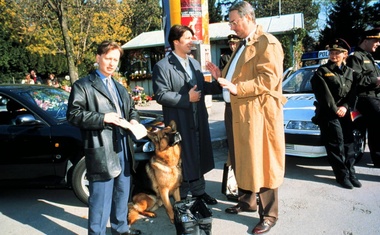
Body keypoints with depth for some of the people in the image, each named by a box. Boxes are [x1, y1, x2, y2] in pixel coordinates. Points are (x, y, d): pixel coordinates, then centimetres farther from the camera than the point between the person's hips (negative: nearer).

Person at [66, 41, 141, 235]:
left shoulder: (120, 88, 21)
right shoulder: (83, 85, -4)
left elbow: (131, 108, 26)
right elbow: (73, 114, -12)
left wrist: (134, 119, 3)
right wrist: (102, 118, -19)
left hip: (123, 148, 8)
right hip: (101, 150, -7)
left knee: (122, 193, 19)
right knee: (101, 198, 0)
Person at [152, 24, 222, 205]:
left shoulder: (195, 63, 14)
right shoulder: (162, 66, -11)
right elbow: (161, 95, -18)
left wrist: (219, 84, -1)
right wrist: (186, 98, -18)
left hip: (198, 120, 7)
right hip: (179, 123, -7)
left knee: (199, 157, 17)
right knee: (182, 160, 6)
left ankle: (198, 191, 35)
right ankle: (181, 197, 25)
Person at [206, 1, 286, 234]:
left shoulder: (267, 42, -11)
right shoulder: (243, 45, 20)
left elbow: (269, 79, -21)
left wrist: (237, 89, -24)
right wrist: (222, 75, 9)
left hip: (259, 113, -9)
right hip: (241, 113, 10)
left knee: (262, 163, 0)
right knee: (243, 160, 18)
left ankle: (269, 215, 16)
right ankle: (247, 201, 36)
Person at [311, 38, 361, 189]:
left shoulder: (349, 72, 16)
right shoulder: (322, 71, 2)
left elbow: (352, 94, 8)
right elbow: (324, 93, -8)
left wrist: (345, 107, -9)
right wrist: (335, 109, -12)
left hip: (344, 113, 5)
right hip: (328, 114, -5)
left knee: (348, 143, 6)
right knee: (336, 144, -8)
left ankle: (350, 173, 15)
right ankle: (342, 175, -2)